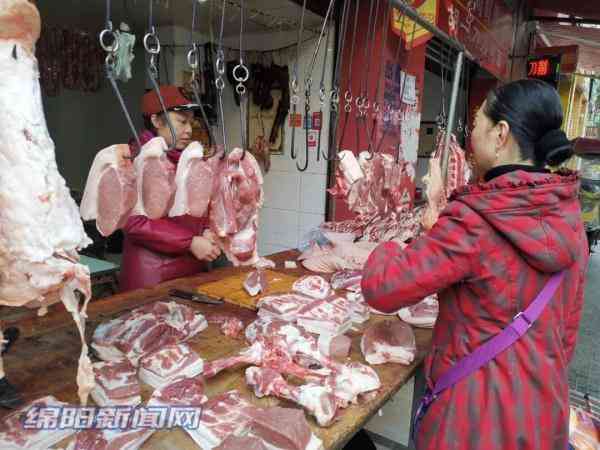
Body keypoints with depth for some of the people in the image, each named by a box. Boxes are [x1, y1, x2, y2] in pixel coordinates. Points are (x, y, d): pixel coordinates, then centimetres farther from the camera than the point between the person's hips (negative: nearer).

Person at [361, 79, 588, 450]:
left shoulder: (476, 221, -25)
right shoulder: (568, 213, -3)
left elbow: (382, 288, -22)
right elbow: (568, 325, 7)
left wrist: (387, 249, -3)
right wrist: (547, 382, 21)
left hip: (480, 409, -6)